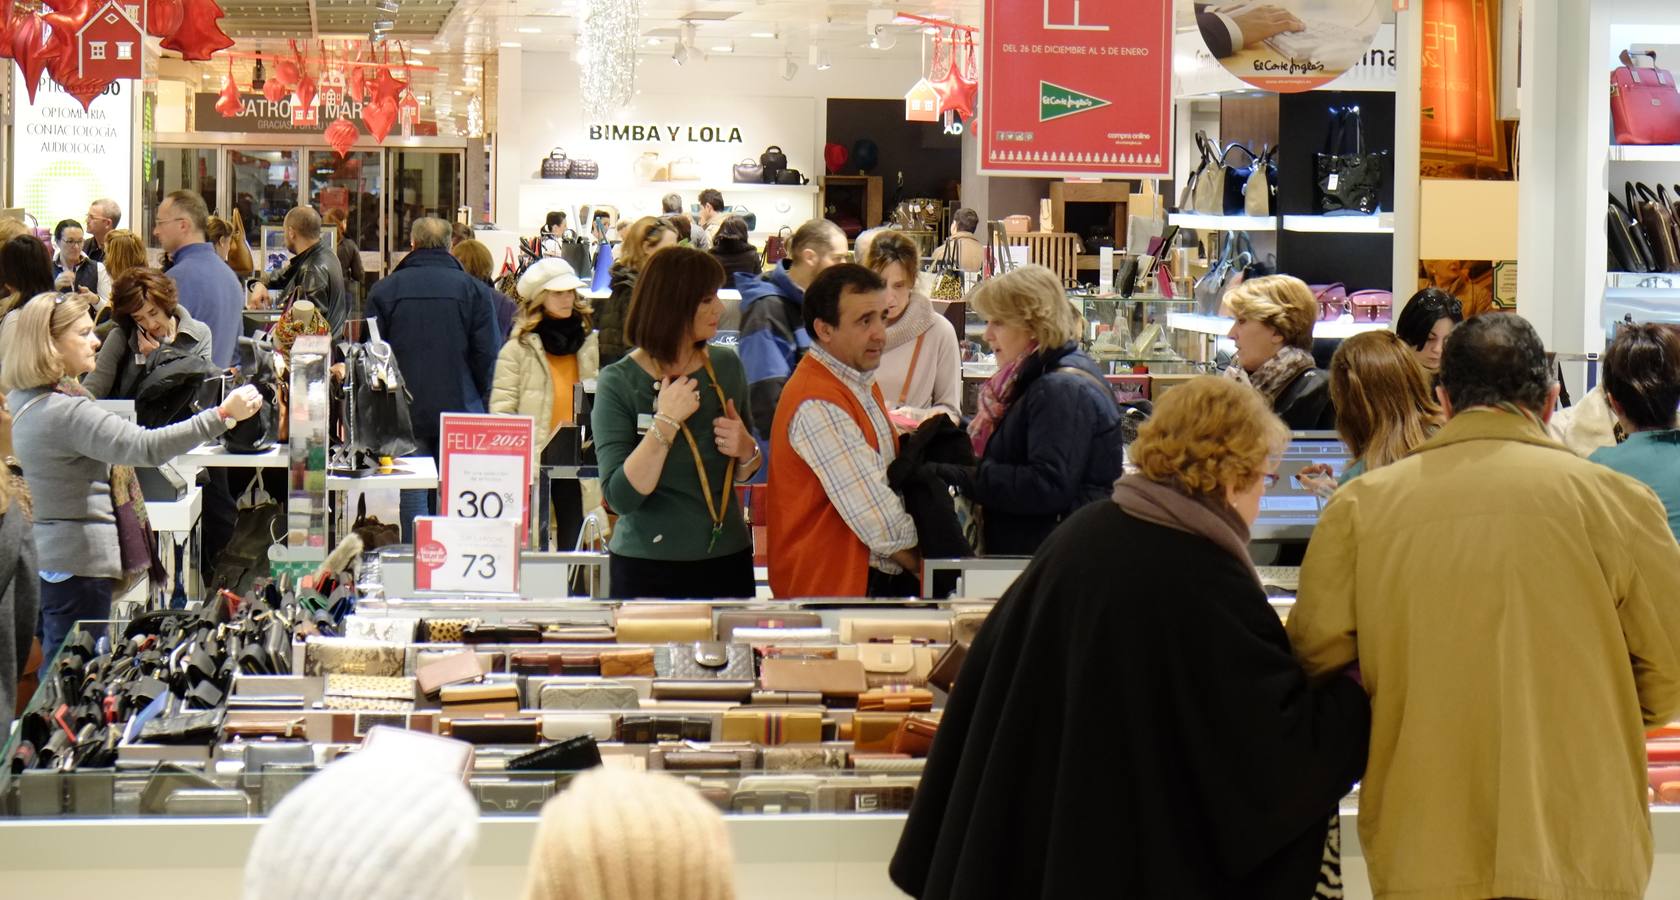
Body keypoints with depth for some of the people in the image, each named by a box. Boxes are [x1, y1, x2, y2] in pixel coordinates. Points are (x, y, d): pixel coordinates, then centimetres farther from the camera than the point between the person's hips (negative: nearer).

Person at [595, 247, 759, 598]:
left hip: (728, 558, 4)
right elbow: (620, 497, -17)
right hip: (649, 569, -4)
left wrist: (746, 451, -6)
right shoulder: (619, 382, -10)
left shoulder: (727, 366, 4)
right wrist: (666, 422, -23)